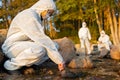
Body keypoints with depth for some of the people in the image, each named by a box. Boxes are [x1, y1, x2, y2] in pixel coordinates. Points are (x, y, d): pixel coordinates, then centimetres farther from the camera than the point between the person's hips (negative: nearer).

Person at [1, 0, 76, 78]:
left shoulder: (37, 18, 11)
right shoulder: (28, 16, -23)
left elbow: (41, 39, 13)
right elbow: (42, 40, -30)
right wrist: (60, 60, -29)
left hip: (26, 47, 10)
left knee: (54, 46, -1)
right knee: (39, 50, -38)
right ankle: (12, 64, -14)